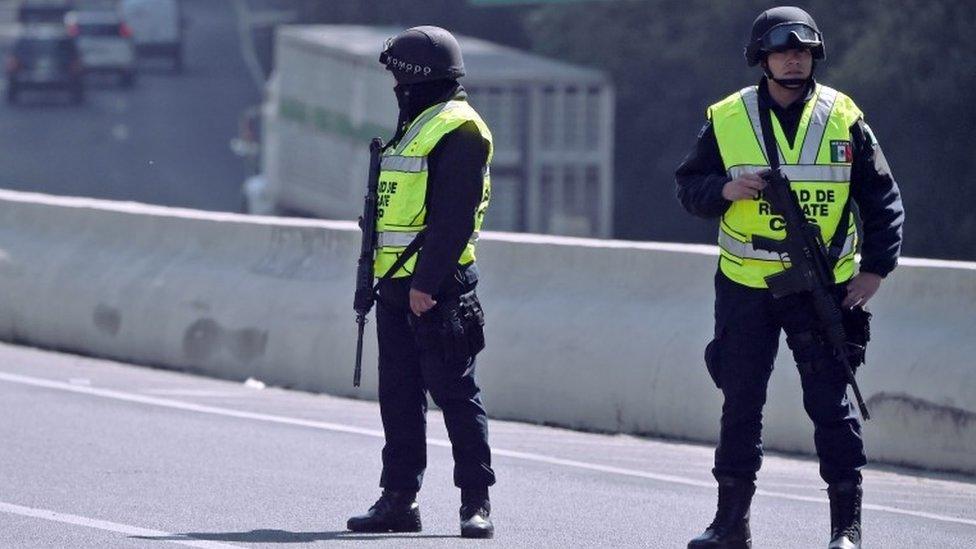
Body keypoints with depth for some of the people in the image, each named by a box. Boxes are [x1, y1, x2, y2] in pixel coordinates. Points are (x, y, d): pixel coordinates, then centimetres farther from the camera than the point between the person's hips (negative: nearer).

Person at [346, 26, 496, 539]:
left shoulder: (458, 130, -11)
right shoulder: (415, 127, 20)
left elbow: (452, 216, -19)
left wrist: (427, 281, -24)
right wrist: (381, 278, 20)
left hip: (436, 288, -10)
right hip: (398, 286, 10)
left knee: (455, 393, -6)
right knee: (398, 396, 9)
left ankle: (477, 503, -3)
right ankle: (398, 498, 13)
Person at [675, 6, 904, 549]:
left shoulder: (844, 118, 1)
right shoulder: (727, 119, 2)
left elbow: (882, 198, 6)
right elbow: (689, 186, 6)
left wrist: (877, 267, -3)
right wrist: (725, 189, -16)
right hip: (746, 286, 1)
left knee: (832, 403, -2)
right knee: (741, 403, 6)